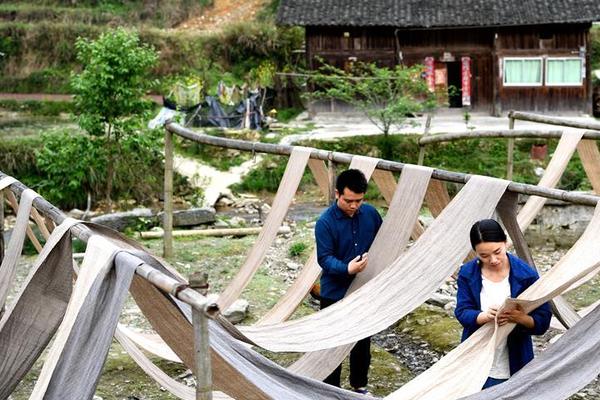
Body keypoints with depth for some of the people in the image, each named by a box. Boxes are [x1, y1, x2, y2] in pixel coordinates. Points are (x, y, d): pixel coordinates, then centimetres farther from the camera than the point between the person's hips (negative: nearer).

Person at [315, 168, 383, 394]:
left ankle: (359, 386, 35)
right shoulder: (325, 222, -18)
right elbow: (324, 258, -21)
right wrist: (347, 268, -40)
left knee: (363, 342, 17)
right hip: (335, 294, -4)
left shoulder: (371, 214, -4)